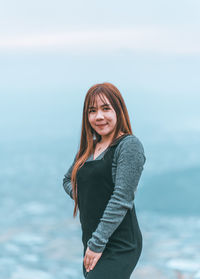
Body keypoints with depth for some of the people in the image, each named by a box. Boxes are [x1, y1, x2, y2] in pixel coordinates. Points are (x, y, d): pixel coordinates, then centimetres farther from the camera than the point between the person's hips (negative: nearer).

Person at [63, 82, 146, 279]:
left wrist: (97, 244, -17)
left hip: (119, 247, -7)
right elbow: (67, 180, 28)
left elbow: (122, 199, -17)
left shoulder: (129, 145, -10)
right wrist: (81, 197, 8)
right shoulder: (88, 149, 11)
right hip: (91, 242, 7)